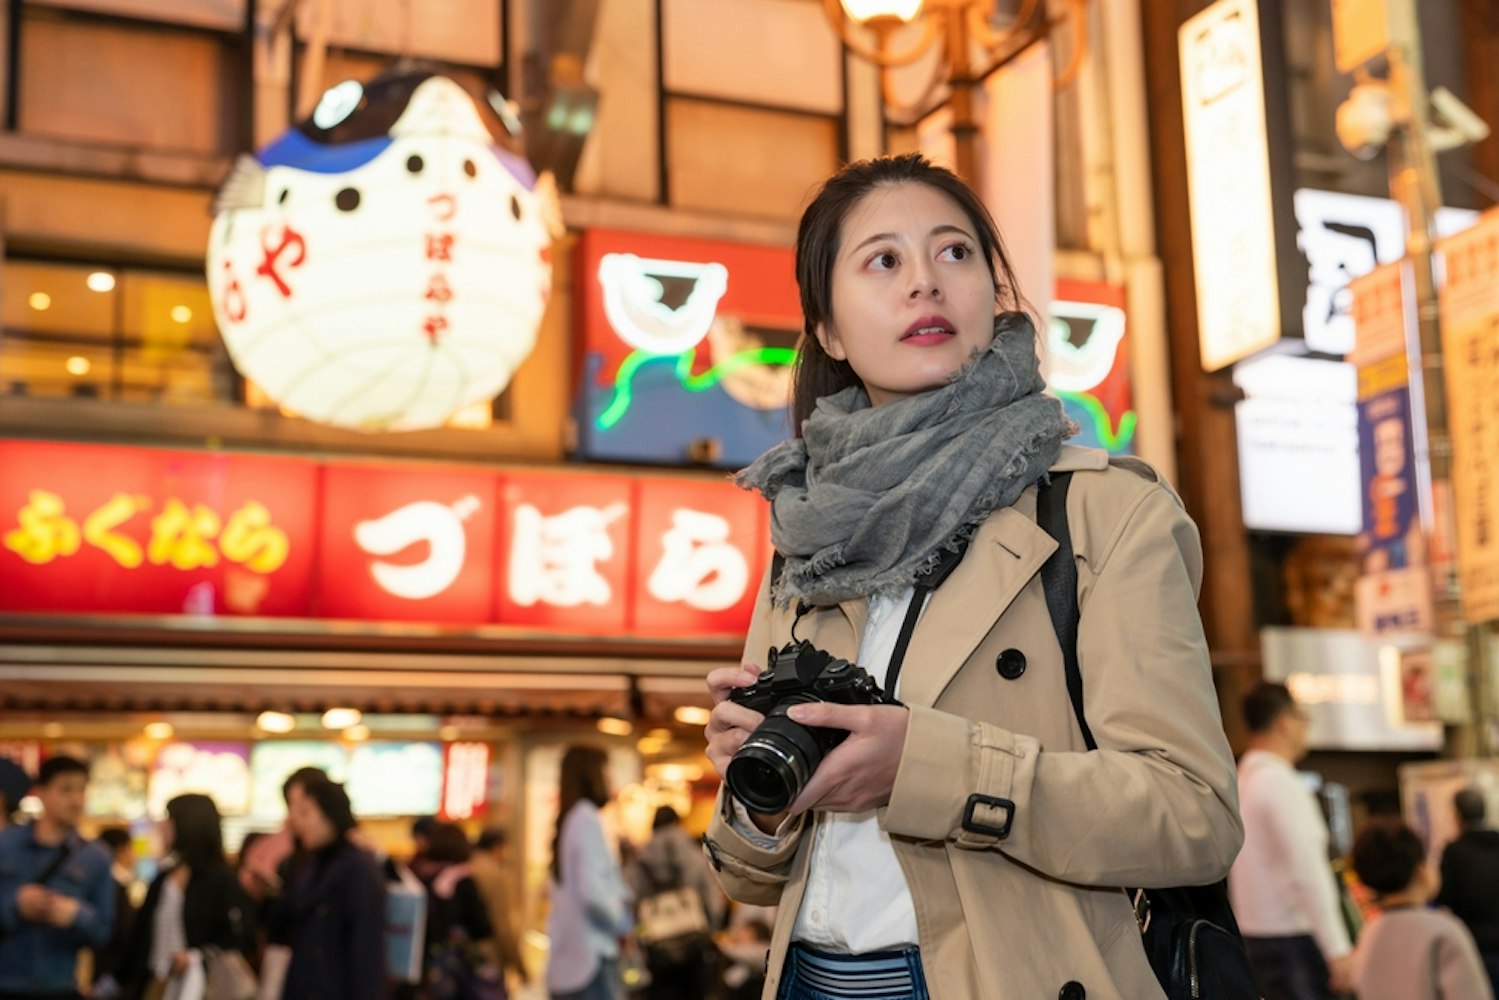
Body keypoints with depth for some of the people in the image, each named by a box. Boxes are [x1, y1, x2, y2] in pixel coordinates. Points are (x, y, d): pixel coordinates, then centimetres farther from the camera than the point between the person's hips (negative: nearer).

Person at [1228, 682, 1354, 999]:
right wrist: (1338, 949, -19)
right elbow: (1307, 872, -20)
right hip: (1292, 941, -9)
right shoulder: (1281, 783, -14)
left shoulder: (1243, 780, 12)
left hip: (1253, 937, 9)